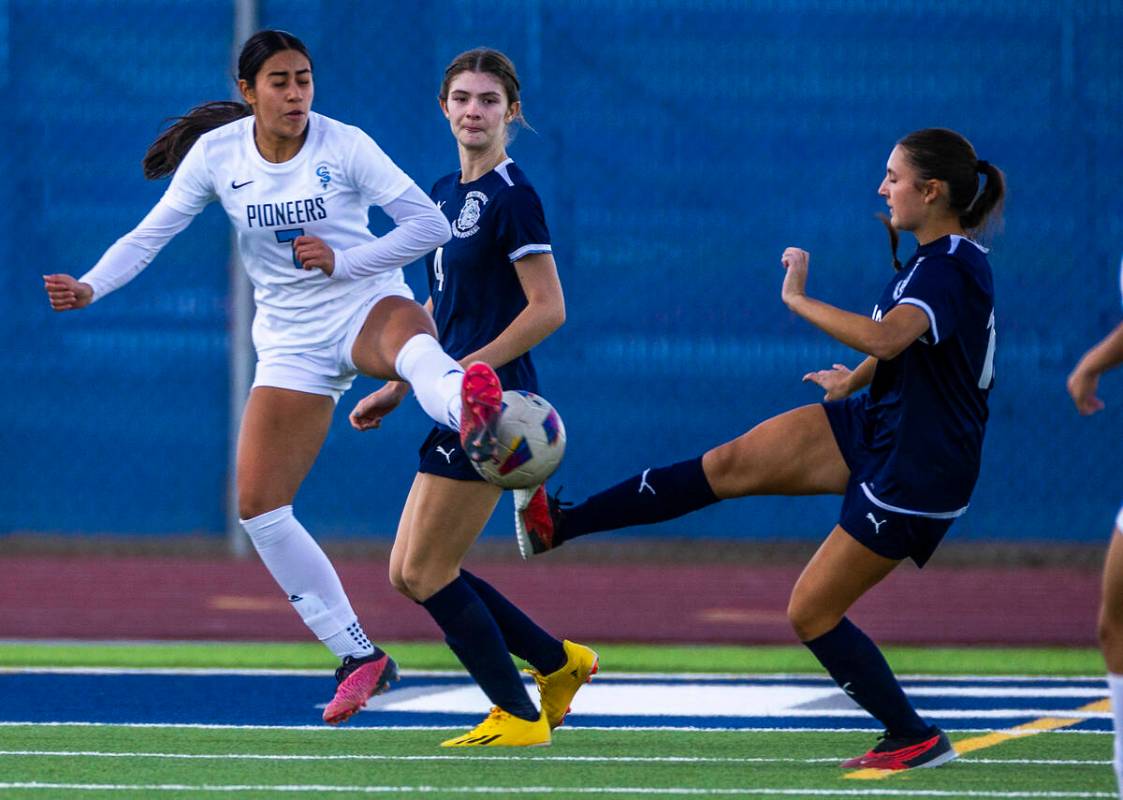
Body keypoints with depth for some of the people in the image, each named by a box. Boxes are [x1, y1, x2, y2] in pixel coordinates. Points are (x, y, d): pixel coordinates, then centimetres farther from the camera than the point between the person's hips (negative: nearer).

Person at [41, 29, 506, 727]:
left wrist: (342, 260, -22)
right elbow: (150, 234, -2)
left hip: (367, 305, -4)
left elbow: (430, 224, -12)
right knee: (260, 508, -5)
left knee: (414, 343, -42)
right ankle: (359, 658, 5)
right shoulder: (216, 155, -3)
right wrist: (89, 288, -19)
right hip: (293, 340, 4)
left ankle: (473, 409, -79)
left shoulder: (344, 146, -10)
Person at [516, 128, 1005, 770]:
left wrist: (799, 299, -31)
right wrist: (856, 380, 44)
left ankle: (918, 739, 10)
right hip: (873, 426, 9)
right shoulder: (932, 259, 7)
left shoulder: (954, 270, -24)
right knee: (731, 464, -2)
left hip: (915, 469, -9)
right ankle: (559, 525, -1)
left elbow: (885, 337, -42)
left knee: (811, 613, -4)